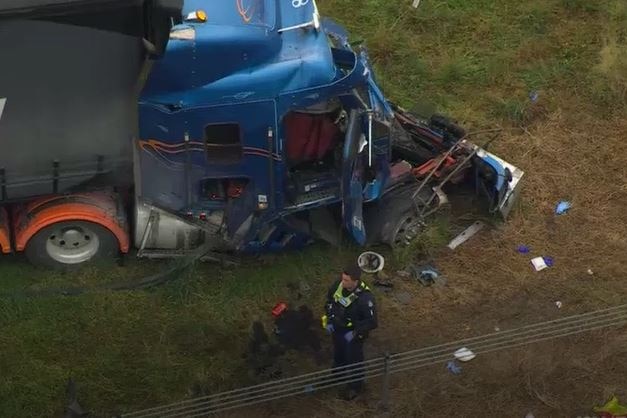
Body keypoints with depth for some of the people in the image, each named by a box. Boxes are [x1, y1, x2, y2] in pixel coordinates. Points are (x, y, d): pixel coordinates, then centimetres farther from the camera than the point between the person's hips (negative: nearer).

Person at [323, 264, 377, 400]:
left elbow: (372, 322, -26)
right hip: (337, 328, 5)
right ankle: (338, 373, 59)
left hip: (353, 333, -5)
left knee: (353, 359, 17)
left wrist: (355, 333, -26)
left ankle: (355, 386, 42)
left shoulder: (365, 297, -37)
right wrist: (329, 319, -4)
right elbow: (329, 300, 1)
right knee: (338, 353, 30)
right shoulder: (339, 284, -21)